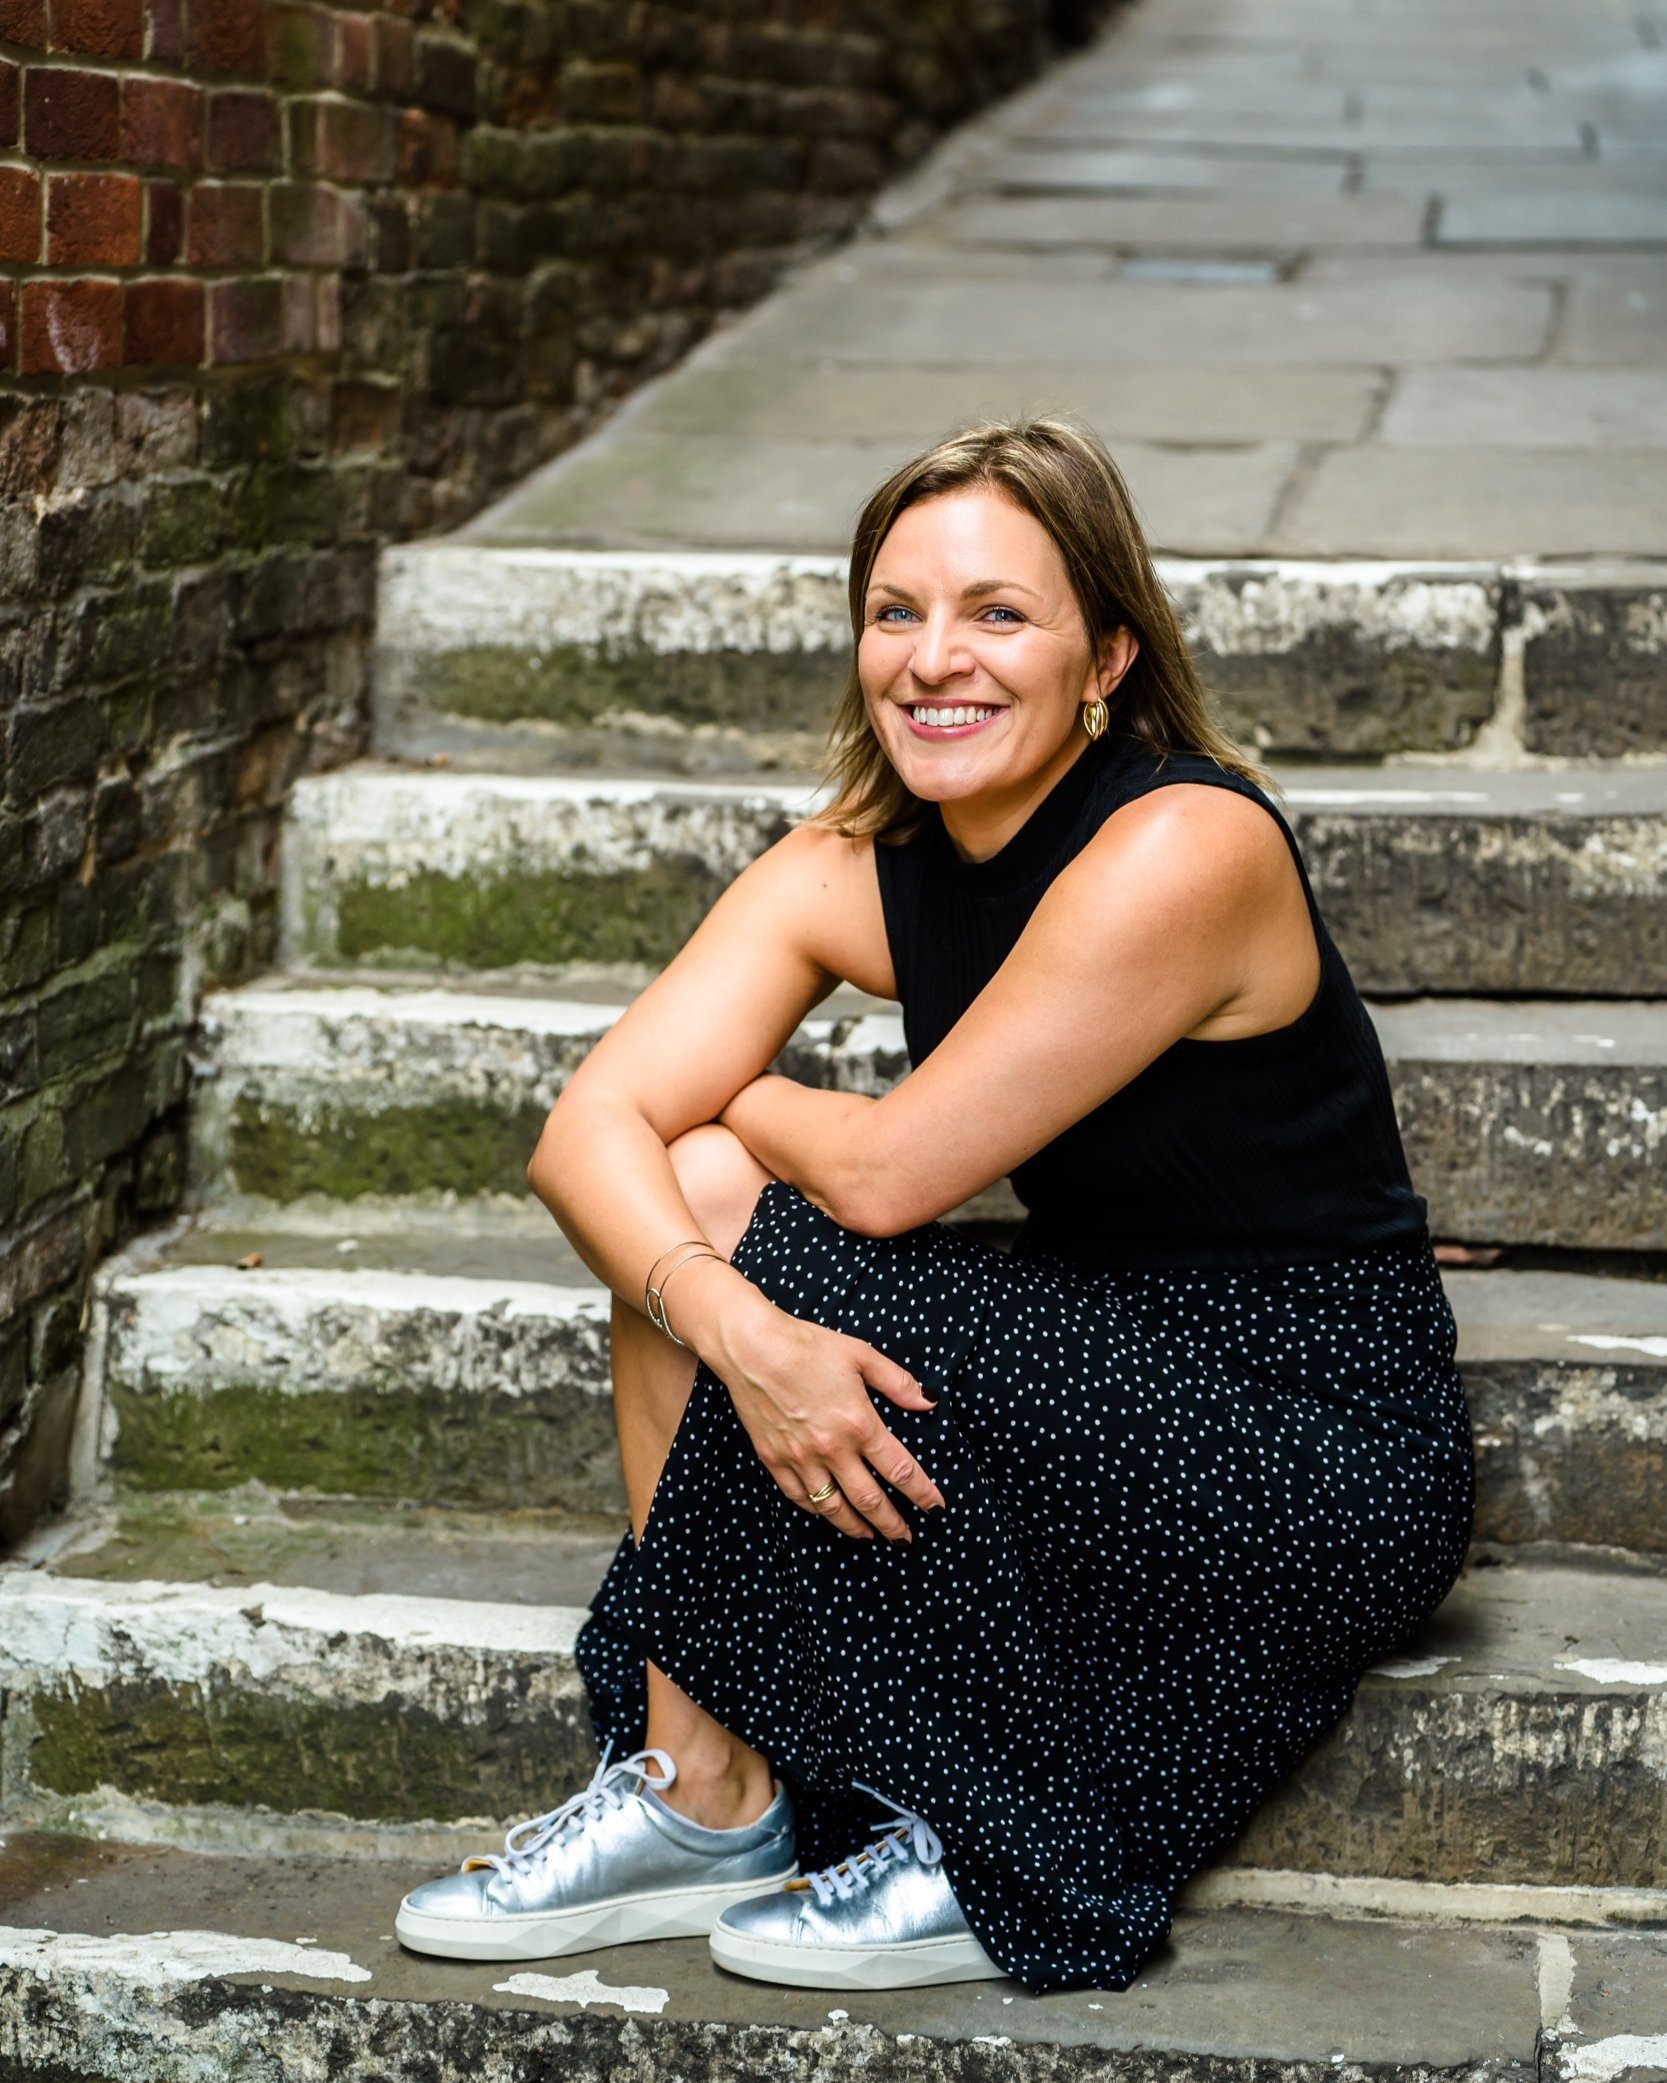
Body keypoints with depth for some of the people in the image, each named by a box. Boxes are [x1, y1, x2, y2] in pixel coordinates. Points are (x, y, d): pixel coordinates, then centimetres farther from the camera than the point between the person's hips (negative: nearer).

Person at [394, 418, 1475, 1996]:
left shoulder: (1183, 848, -23)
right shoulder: (850, 870, -1)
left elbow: (890, 1172, -22)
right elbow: (588, 1130, -11)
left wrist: (735, 1100, -1)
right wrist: (733, 1328, -30)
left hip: (1326, 1462, -7)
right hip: (1100, 1374, 7)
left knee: (787, 1259, -22)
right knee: (687, 1202, -8)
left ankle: (977, 1861, -6)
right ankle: (694, 1794, -3)